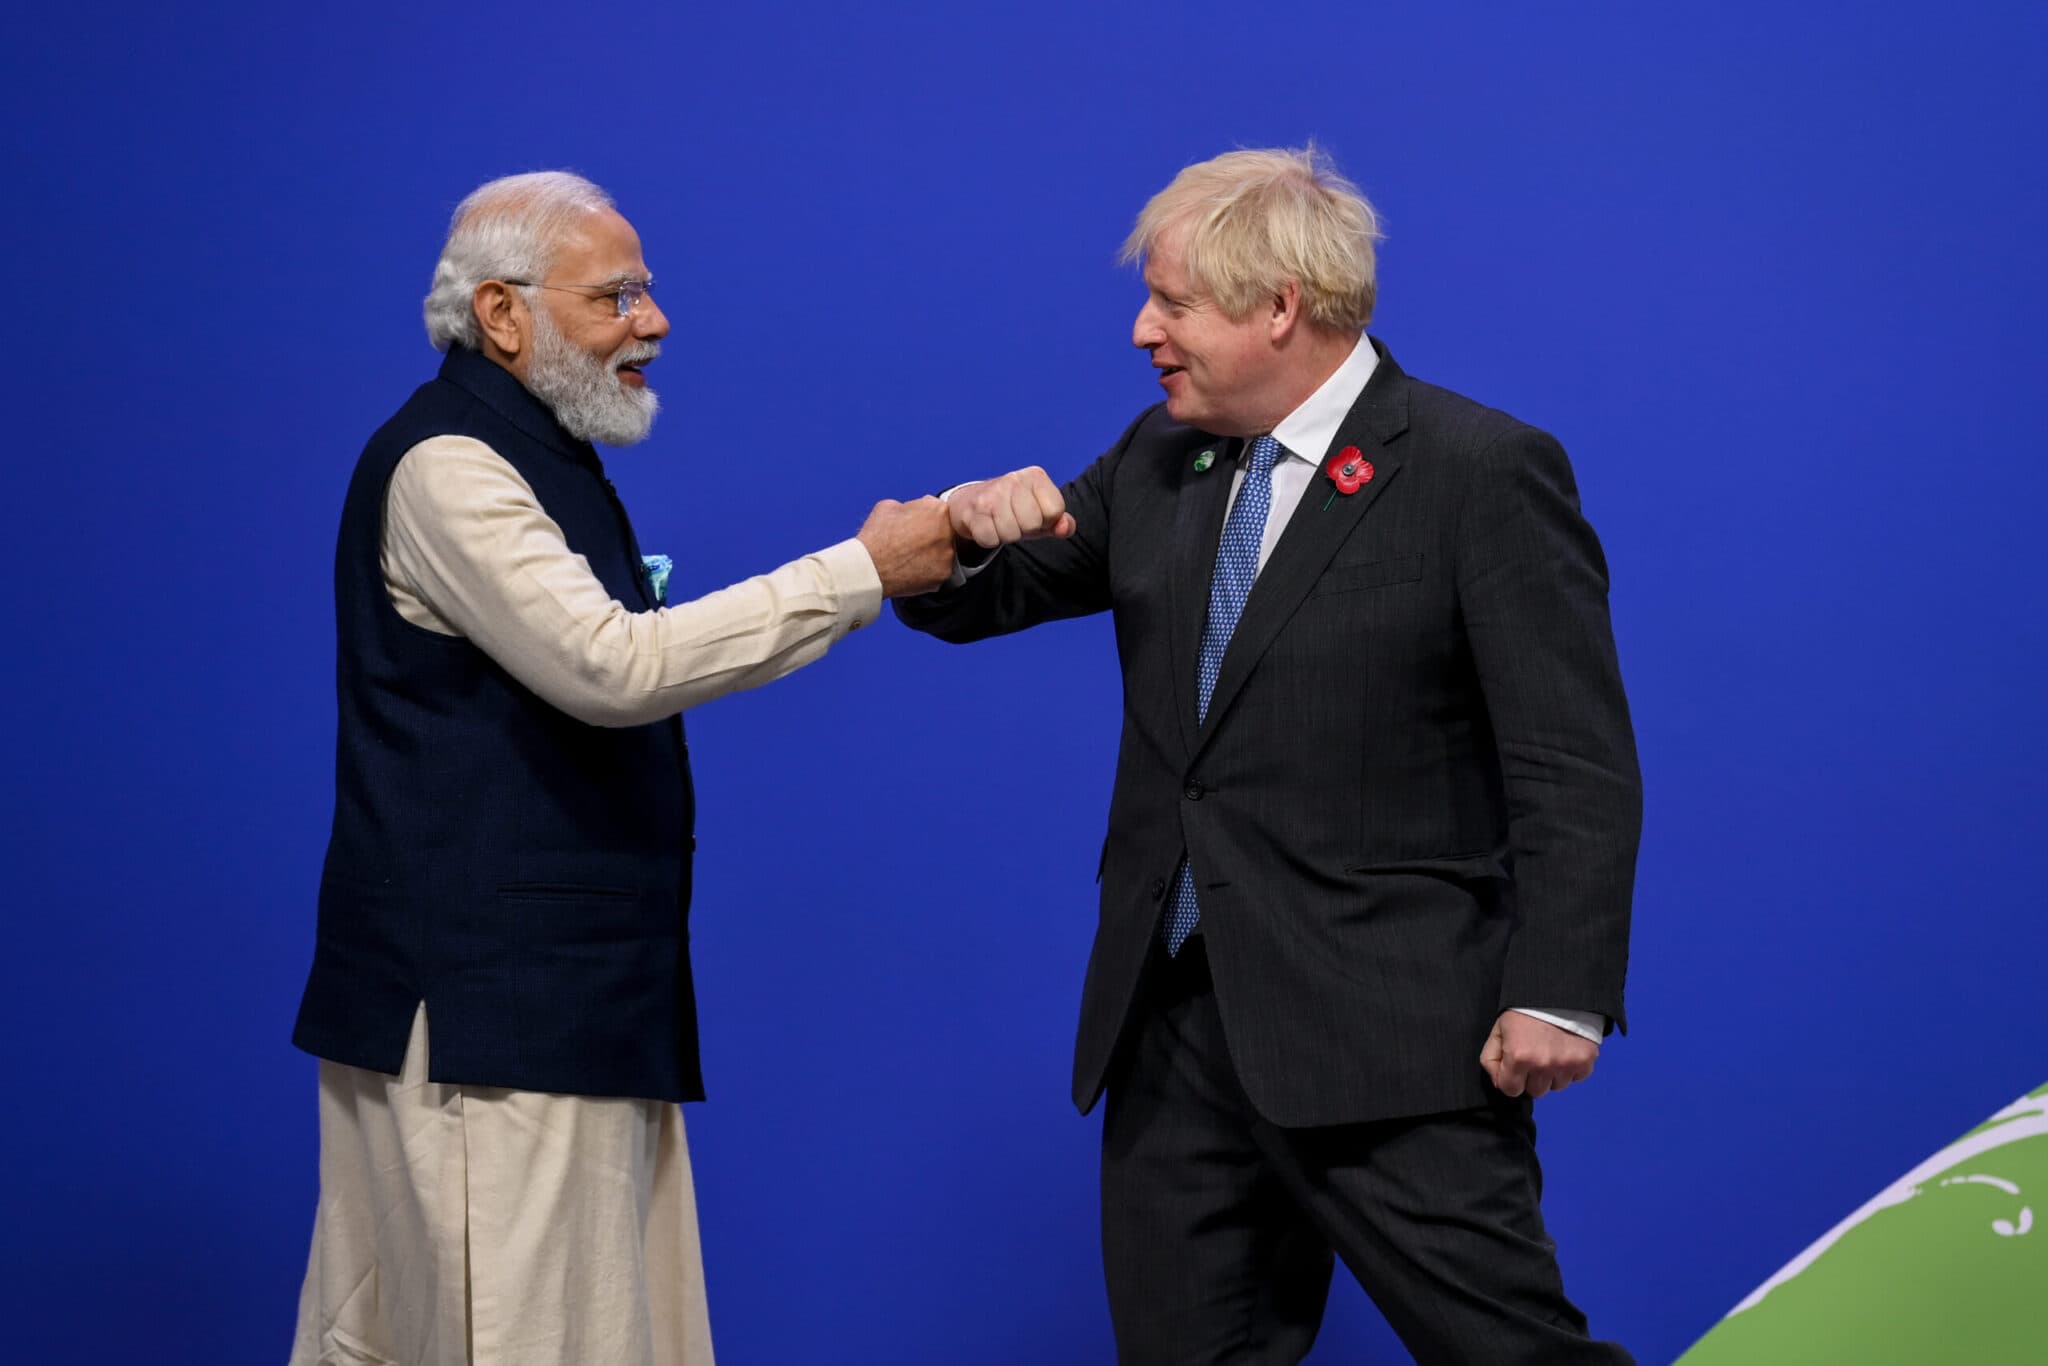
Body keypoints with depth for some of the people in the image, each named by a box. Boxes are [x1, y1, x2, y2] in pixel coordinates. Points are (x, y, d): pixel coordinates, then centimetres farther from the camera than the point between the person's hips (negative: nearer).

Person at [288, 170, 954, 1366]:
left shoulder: (541, 456, 18)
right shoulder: (445, 464, -14)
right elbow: (609, 666, -24)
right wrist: (863, 574, -21)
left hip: (558, 987, 10)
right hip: (486, 997, -10)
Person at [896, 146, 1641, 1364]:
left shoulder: (1482, 472, -7)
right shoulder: (1160, 463, 13)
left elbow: (1575, 764, -10)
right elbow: (974, 605, 20)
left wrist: (1559, 993, -18)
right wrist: (973, 529, -4)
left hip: (1389, 1034, -7)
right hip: (1177, 1020, 7)